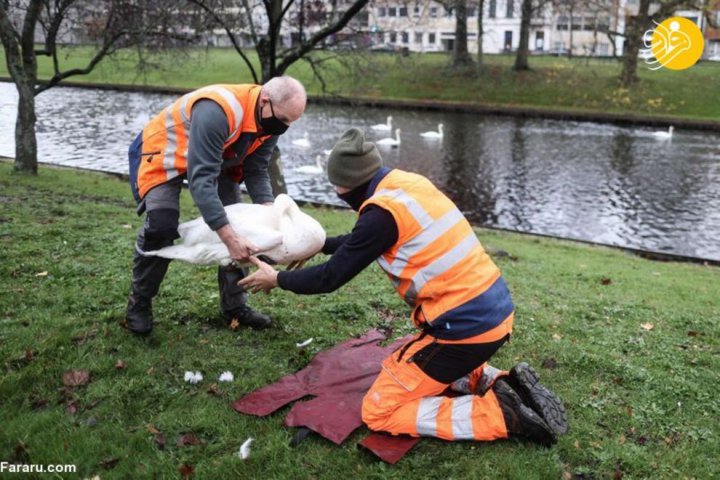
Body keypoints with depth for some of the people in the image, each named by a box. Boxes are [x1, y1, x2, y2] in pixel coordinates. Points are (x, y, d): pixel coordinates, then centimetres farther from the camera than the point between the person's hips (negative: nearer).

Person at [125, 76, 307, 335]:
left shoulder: (269, 120, -15)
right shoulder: (217, 111, -41)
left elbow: (257, 170, -9)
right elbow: (201, 179, -43)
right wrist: (229, 237, -48)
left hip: (216, 158, 7)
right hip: (162, 152, -7)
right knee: (161, 227, -21)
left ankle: (235, 305, 11)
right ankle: (138, 305, 2)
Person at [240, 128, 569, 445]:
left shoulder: (382, 212, -18)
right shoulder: (409, 184, 7)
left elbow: (331, 278, -8)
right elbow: (359, 242, 24)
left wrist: (277, 279, 7)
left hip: (466, 328, -9)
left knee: (378, 412, 2)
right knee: (420, 367, 34)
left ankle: (501, 414, -4)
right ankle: (503, 384, 14)